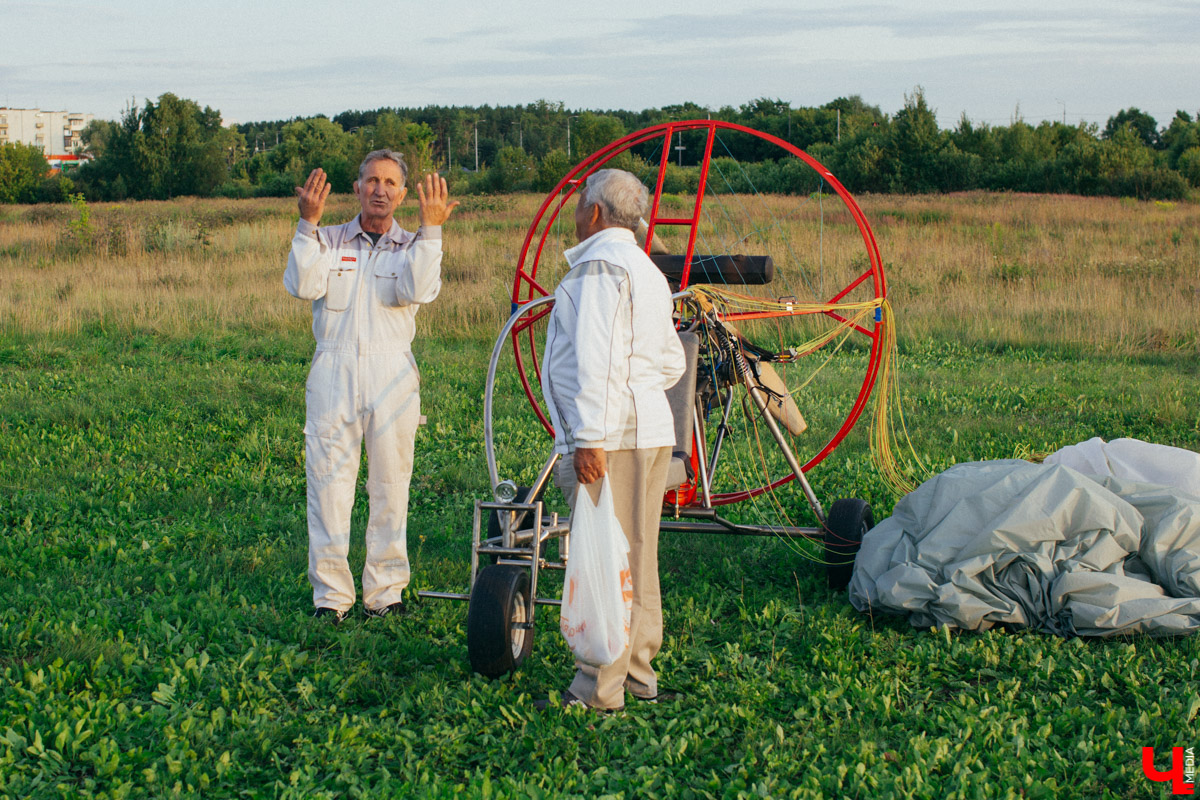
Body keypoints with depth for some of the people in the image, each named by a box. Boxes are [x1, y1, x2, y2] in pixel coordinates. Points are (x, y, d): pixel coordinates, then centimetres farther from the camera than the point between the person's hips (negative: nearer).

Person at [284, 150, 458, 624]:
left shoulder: (413, 247, 13)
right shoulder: (328, 241, 14)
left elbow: (415, 291, -10)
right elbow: (303, 285, -6)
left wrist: (431, 229, -12)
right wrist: (308, 223, -10)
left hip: (391, 375, 0)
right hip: (333, 372, 0)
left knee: (390, 484, 1)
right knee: (328, 482, -3)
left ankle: (385, 591, 11)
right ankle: (330, 594, 5)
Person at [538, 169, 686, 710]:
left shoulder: (601, 264, -9)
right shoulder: (646, 270, 22)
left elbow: (599, 357, -19)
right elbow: (671, 362, 24)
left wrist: (591, 437, -23)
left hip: (610, 438, -10)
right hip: (650, 431, 10)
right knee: (637, 558, 15)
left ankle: (598, 690, -4)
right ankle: (638, 671, 22)